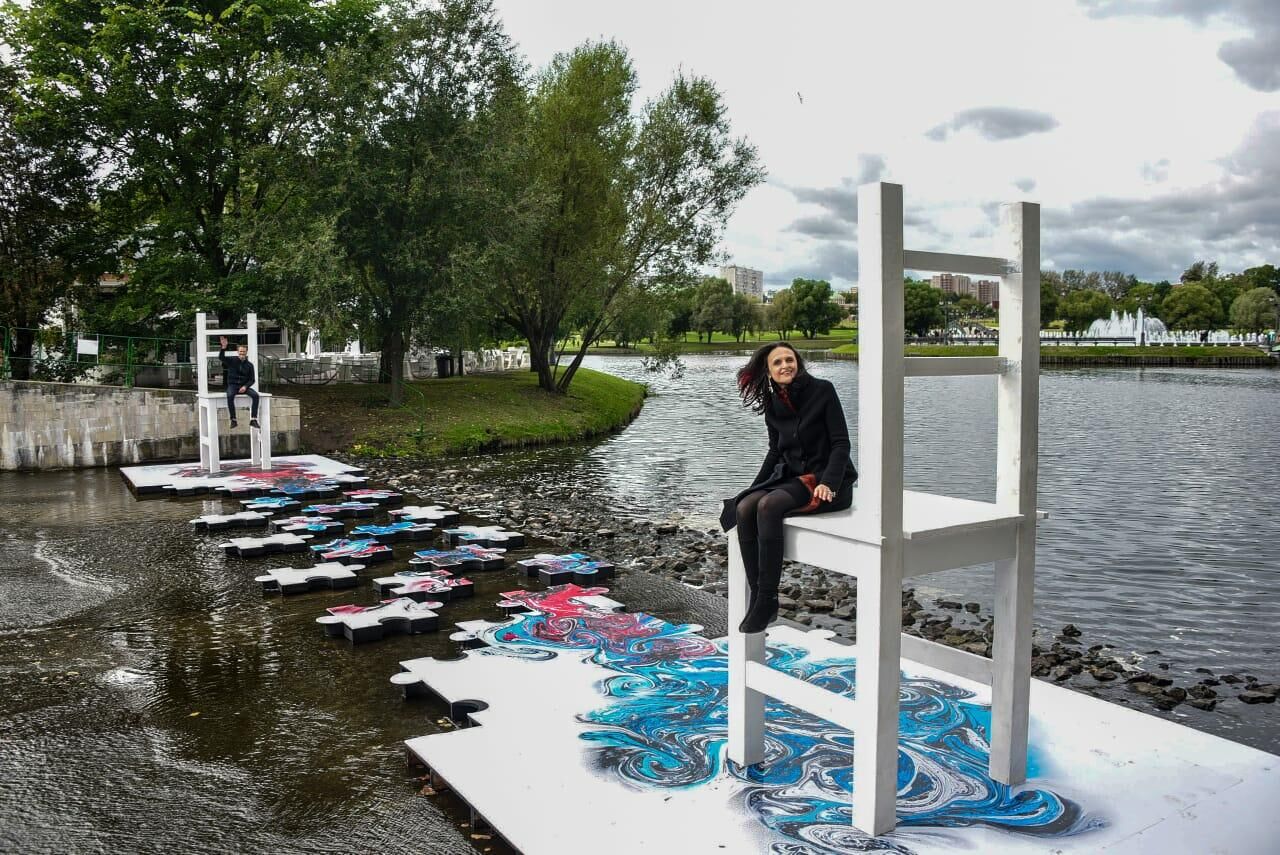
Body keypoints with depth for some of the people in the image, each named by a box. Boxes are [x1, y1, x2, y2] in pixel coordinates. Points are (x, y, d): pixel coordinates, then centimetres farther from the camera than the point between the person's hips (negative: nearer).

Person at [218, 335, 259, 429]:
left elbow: (252, 380, 6)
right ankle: (233, 420, -31)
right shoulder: (232, 360, 3)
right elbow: (221, 358, -14)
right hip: (232, 386, -2)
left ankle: (253, 419, -27)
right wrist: (224, 347, -30)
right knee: (230, 396, -36)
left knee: (255, 395, -26)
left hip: (244, 387, 2)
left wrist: (245, 386, -12)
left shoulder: (249, 365, 6)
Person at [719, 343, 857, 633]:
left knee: (769, 506, -31)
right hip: (791, 477, 6)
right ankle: (756, 596, -20)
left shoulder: (822, 390, -7)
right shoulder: (772, 404, 9)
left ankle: (767, 600, -24)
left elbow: (841, 443, -10)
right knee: (744, 509, -22)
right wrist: (753, 488, 8)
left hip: (827, 482, -6)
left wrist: (828, 483, -23)